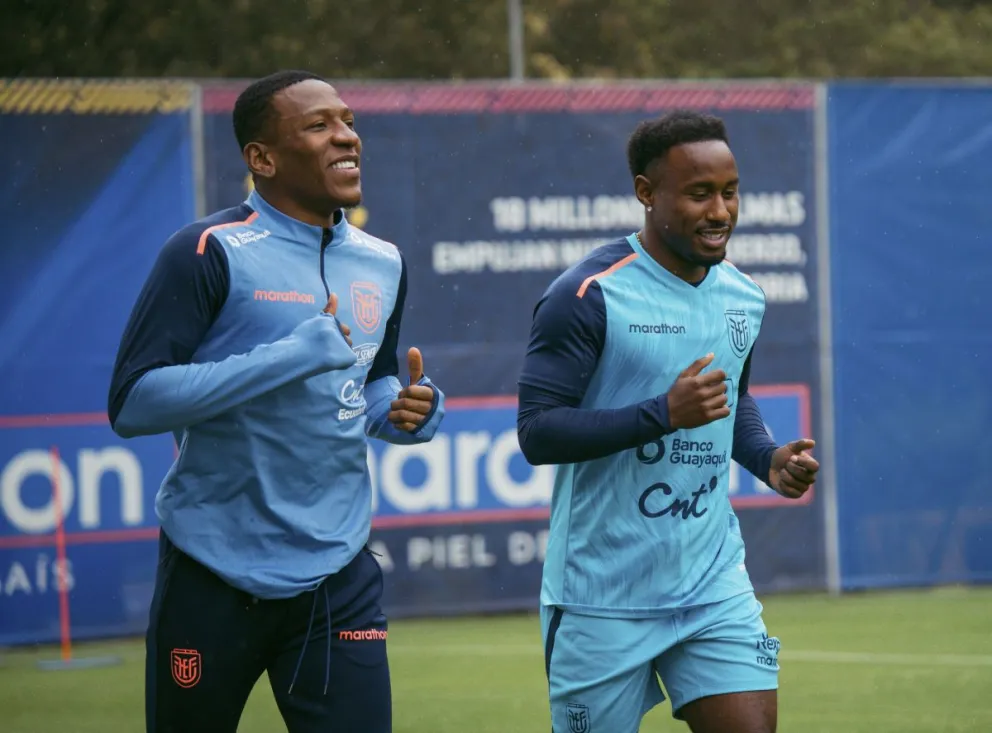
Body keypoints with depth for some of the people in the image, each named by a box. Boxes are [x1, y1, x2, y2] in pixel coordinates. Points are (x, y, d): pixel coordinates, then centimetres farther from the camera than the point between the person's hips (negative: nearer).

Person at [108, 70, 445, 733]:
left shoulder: (383, 265, 10)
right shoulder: (210, 253, -10)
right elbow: (132, 403, -19)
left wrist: (408, 410, 2)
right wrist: (300, 353, -22)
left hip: (339, 579, 5)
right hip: (213, 579, -4)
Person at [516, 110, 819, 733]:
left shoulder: (744, 298, 9)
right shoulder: (589, 295, -13)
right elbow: (537, 431, -17)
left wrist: (767, 459, 6)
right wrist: (663, 414, -25)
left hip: (715, 587, 5)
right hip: (602, 602, -5)